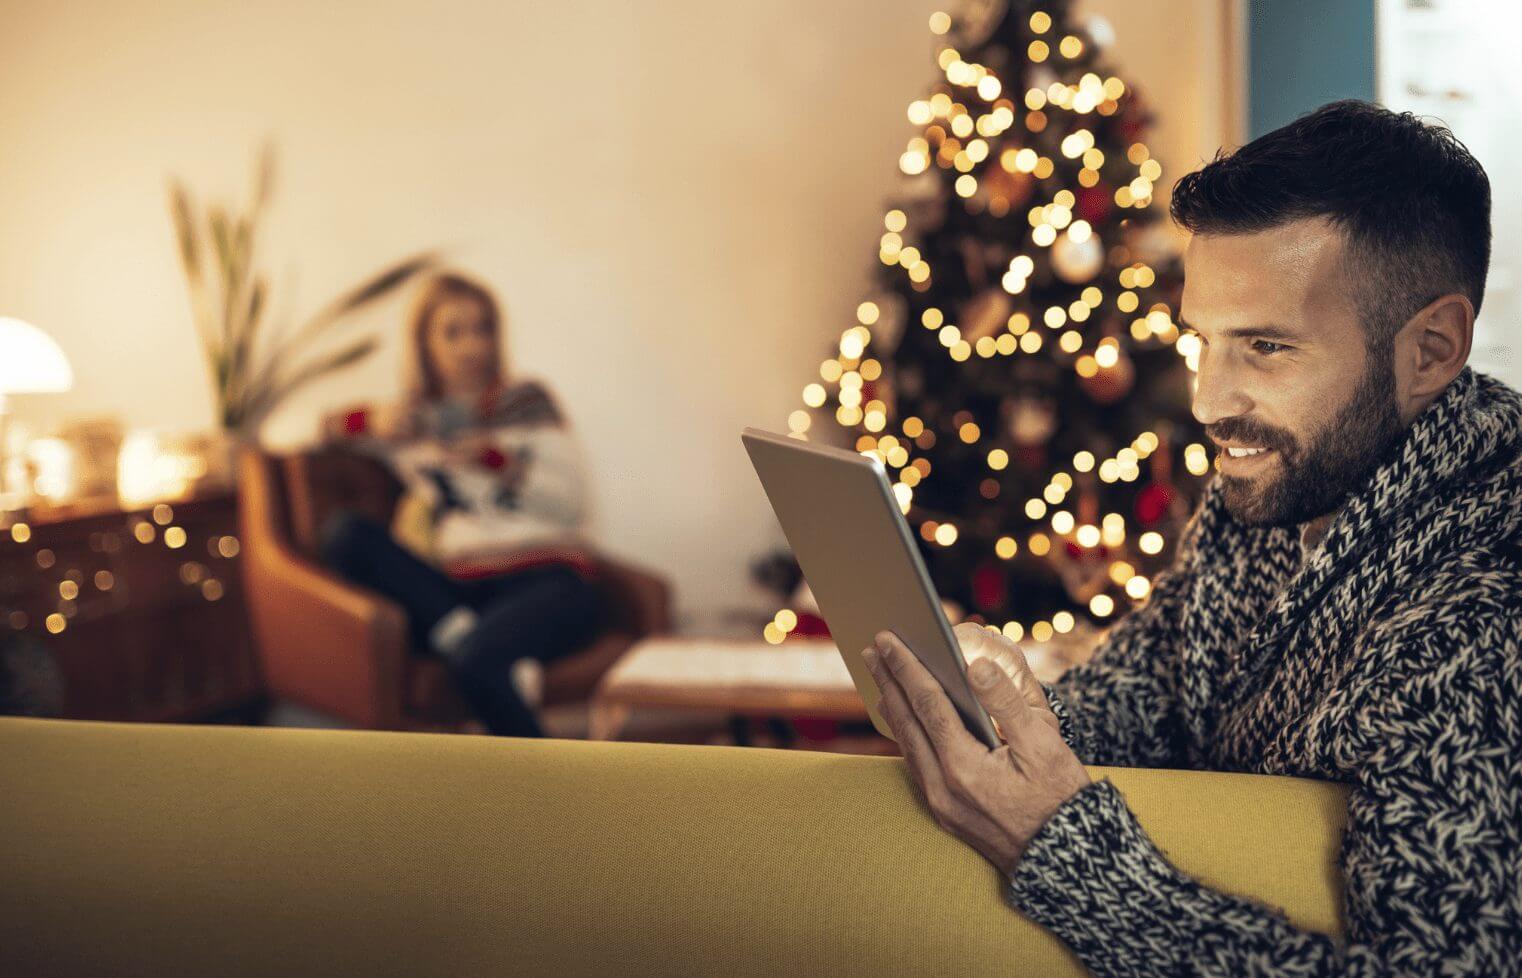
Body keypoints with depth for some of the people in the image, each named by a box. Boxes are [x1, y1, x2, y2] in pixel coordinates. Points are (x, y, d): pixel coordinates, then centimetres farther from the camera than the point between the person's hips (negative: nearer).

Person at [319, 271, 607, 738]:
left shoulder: (527, 399, 12)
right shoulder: (412, 419, 20)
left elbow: (572, 502, 5)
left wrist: (498, 461, -10)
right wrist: (370, 422, 1)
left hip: (546, 580, -4)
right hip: (459, 590, 4)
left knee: (474, 658, -36)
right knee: (344, 533, -19)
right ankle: (461, 631, -30)